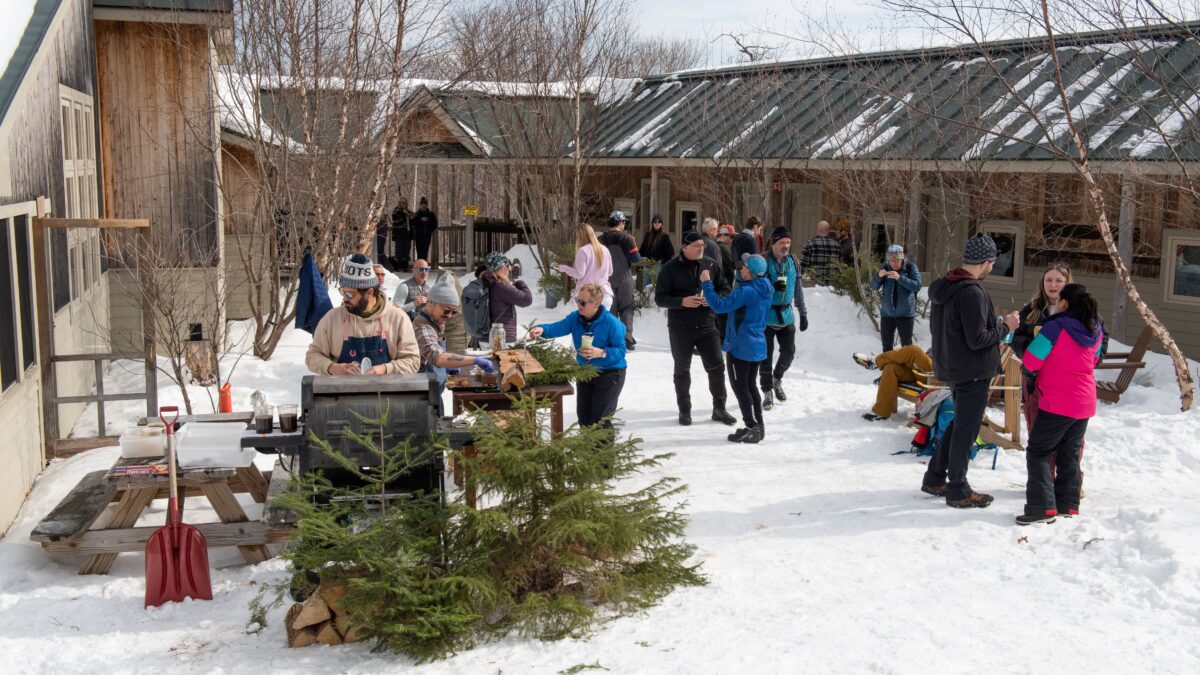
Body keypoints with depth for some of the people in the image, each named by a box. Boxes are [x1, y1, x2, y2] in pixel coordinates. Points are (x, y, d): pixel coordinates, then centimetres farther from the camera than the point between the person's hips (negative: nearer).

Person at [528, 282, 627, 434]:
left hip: (609, 373, -6)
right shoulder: (575, 317, -6)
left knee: (599, 419, -6)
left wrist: (602, 353, -36)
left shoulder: (611, 322, -22)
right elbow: (558, 327, -17)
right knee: (583, 418, 14)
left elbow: (621, 350, -21)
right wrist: (542, 329, -37)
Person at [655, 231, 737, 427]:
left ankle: (719, 409, 16)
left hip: (707, 325, 2)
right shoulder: (671, 268, -6)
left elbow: (725, 289, 9)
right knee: (682, 370, 10)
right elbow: (659, 297, -7)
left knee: (716, 367, 1)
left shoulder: (711, 264, 3)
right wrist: (682, 301, -22)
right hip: (680, 328, -2)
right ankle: (684, 410, 23)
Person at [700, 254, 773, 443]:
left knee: (739, 386, 1)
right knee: (750, 385, 17)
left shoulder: (746, 291, -22)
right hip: (758, 346, 8)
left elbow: (720, 306, -23)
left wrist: (706, 284, -16)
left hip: (741, 347, -8)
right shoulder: (765, 290, 5)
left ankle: (752, 428, 1)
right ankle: (758, 426, 20)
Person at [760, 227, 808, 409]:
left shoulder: (792, 261, 3)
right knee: (766, 356, 2)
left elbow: (798, 289, 11)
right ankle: (767, 392, 17)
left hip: (786, 316, 5)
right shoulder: (763, 261, -14)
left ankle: (777, 380, 35)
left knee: (789, 352, 8)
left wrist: (803, 313, 13)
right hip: (766, 316, -5)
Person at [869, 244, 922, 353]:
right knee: (887, 345, 11)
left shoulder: (910, 268, -7)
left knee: (906, 345, 2)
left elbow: (917, 286, -17)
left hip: (906, 313, -3)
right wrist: (879, 276, -19)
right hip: (887, 313, 3)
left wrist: (900, 278, -28)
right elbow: (873, 287, 1)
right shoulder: (885, 267, 2)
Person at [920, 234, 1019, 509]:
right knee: (966, 429, 2)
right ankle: (958, 491, 11)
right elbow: (977, 339, -24)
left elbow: (936, 327, 16)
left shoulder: (943, 286, 6)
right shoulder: (971, 292, -23)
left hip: (950, 367, 9)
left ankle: (934, 478, 26)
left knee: (959, 422, 21)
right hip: (972, 372, -9)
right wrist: (1005, 326, -9)